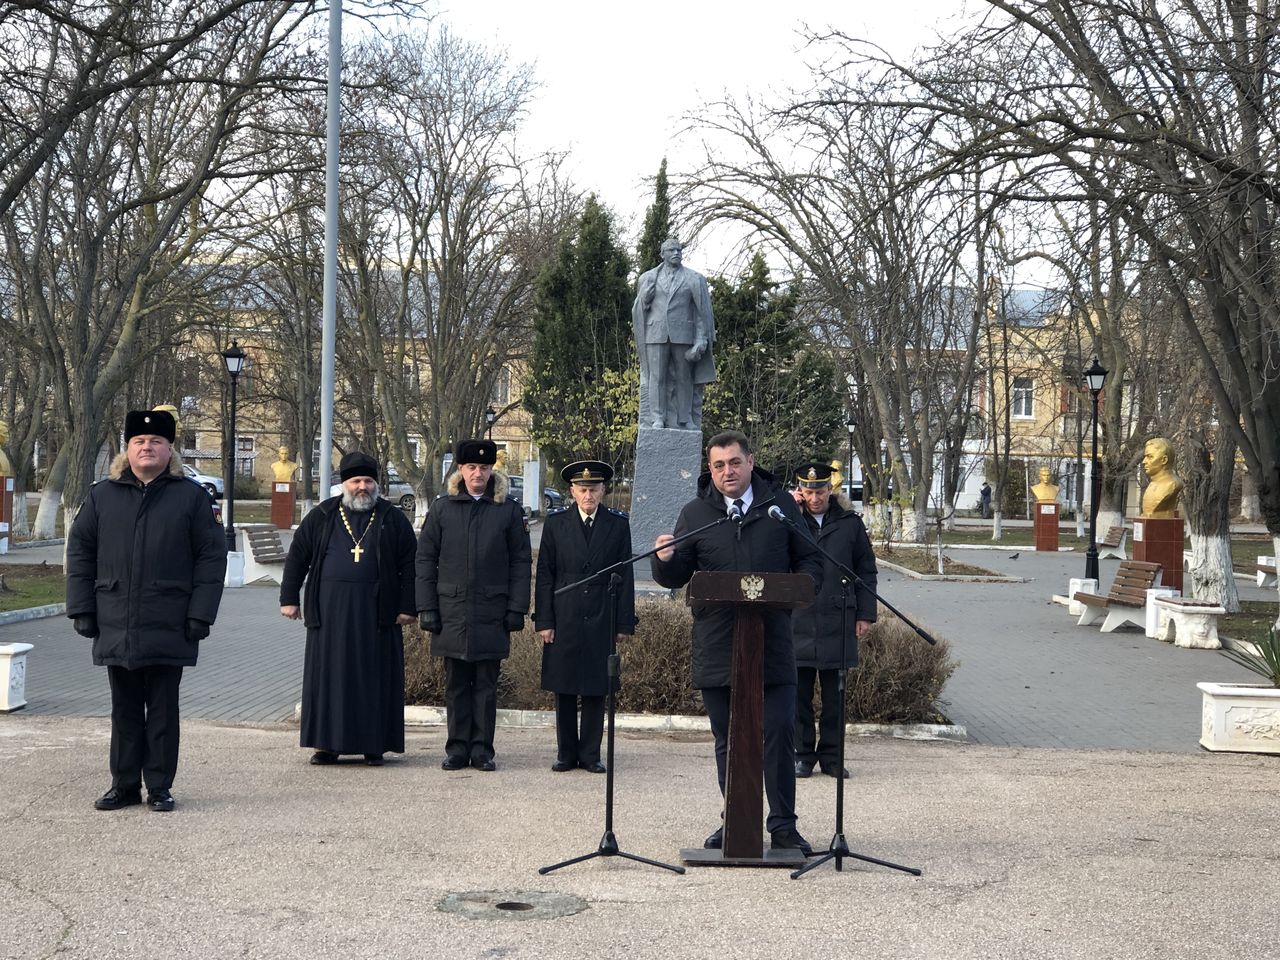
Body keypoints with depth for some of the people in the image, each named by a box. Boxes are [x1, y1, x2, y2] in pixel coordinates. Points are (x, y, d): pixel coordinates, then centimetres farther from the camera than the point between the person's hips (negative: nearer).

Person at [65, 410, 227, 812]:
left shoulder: (192, 496, 3)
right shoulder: (102, 495, 10)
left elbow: (212, 556, 0)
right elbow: (79, 551, 11)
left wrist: (200, 614, -7)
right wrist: (81, 608, 3)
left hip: (169, 628, -2)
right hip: (115, 627, 2)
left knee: (163, 711, 4)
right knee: (124, 710, 10)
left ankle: (159, 787, 12)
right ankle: (124, 785, 18)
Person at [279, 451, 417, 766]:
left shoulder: (393, 520, 6)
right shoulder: (321, 517, 8)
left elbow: (408, 564, 5)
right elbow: (297, 557, 11)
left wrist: (407, 607, -1)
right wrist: (289, 598, 6)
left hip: (376, 611, -1)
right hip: (329, 610, 1)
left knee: (375, 677, 0)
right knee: (328, 675, 1)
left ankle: (374, 745, 7)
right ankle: (327, 743, 8)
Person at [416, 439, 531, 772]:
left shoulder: (509, 510, 4)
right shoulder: (442, 508, 6)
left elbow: (520, 562, 5)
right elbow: (425, 560, 7)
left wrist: (517, 608, -2)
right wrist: (427, 607, 0)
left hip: (492, 613, -1)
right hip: (452, 612, 1)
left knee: (486, 685, 3)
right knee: (456, 685, 6)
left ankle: (482, 750, 10)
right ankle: (457, 749, 13)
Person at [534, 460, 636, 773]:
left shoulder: (618, 524, 5)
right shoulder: (556, 523, 5)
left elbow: (625, 577, 5)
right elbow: (544, 575, 4)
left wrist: (624, 623, 0)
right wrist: (543, 621, -3)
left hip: (601, 621, 0)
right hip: (564, 621, 0)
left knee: (596, 690, 3)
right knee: (564, 690, 5)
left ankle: (590, 754, 11)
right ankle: (566, 753, 14)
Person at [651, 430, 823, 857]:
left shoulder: (780, 505, 7)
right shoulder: (695, 513, 7)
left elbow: (810, 561, 11)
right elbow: (676, 577, 7)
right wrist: (665, 561, -15)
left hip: (772, 644, -1)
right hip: (716, 649, 1)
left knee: (779, 734, -3)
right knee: (727, 741, 9)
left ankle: (782, 825, 6)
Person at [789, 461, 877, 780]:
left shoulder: (850, 522, 7)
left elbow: (866, 570, 11)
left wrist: (865, 614, 5)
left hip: (837, 622, 1)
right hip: (797, 620, 0)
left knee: (834, 695, 7)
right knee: (799, 692, 4)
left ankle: (832, 757, 16)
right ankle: (802, 756, 13)